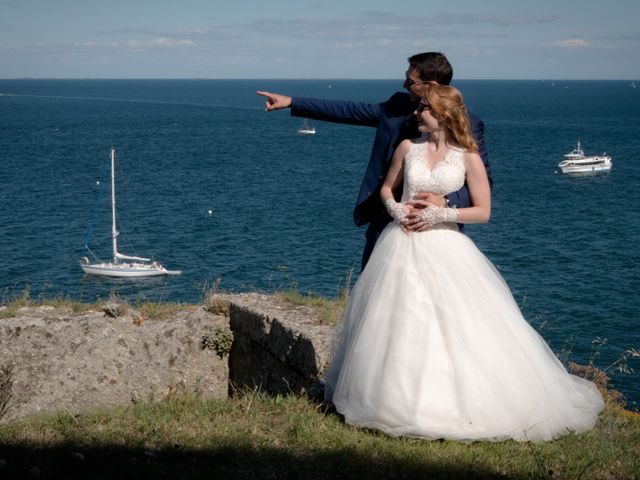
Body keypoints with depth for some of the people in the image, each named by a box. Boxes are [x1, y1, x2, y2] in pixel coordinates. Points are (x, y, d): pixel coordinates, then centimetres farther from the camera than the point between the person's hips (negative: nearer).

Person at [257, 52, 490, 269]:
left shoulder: (467, 125, -12)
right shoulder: (398, 105, 3)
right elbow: (350, 111, 10)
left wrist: (446, 202, -28)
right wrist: (291, 102, 10)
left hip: (429, 229, -5)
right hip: (385, 220, 5)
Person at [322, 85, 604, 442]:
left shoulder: (468, 157, -4)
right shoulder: (408, 148, 4)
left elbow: (483, 212, -5)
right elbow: (387, 188, 18)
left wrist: (440, 214, -13)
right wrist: (395, 207, -3)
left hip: (445, 250, -3)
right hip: (402, 247, 3)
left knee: (458, 328, -6)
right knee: (395, 324, 5)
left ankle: (462, 402, 10)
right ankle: (397, 399, 22)